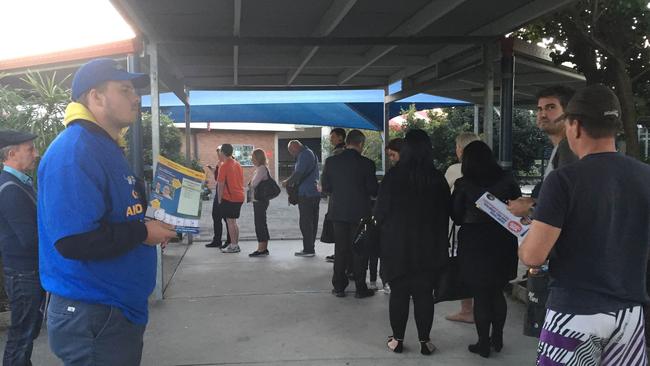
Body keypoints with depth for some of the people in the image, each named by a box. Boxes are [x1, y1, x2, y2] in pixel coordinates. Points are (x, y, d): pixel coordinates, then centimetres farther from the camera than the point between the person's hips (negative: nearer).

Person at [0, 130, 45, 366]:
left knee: (28, 331, 20)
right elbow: (30, 239, -25)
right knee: (22, 336, 2)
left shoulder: (19, 183, 11)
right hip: (25, 275, -9)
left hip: (30, 271, 9)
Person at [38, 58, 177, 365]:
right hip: (91, 316, -10)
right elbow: (74, 240, -30)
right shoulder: (74, 150, -21)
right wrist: (143, 233, -18)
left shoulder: (106, 147, 13)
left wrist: (153, 223, 5)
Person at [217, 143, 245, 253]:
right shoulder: (238, 164, 12)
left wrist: (219, 199, -6)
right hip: (240, 197, 8)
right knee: (233, 221, 15)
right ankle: (236, 244, 18)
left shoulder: (224, 166, -12)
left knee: (230, 221, -3)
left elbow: (221, 185, -13)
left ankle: (233, 246, -2)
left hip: (229, 198, -8)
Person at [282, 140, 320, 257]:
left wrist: (287, 182, -4)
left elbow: (298, 173, -20)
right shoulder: (311, 153, 20)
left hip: (306, 194, -10)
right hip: (315, 193, 10)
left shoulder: (304, 155, -12)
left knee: (305, 222, -5)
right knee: (313, 222, 12)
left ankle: (308, 249, -3)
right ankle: (310, 248, 18)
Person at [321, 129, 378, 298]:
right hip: (360, 213, -3)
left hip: (338, 212, 3)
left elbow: (325, 187, 1)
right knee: (360, 250, 7)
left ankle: (339, 286, 17)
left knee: (340, 250, 12)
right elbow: (373, 190, -8)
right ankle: (360, 288, 11)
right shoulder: (366, 163, -12)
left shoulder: (331, 161, -4)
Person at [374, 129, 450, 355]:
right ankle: (425, 341, 12)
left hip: (397, 244, -1)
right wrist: (439, 241, 16)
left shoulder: (393, 176, -11)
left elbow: (379, 211, -6)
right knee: (424, 293, 7)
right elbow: (445, 213, 4)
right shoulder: (437, 178, -3)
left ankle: (397, 339, 14)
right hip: (428, 246, 2)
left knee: (398, 292, 8)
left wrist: (388, 230, 14)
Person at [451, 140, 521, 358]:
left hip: (475, 244, -3)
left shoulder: (463, 184, -8)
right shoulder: (506, 179, -2)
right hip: (503, 242, 3)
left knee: (480, 296, 6)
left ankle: (483, 344, 11)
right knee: (497, 293, 17)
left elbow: (456, 216, -2)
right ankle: (497, 339, 24)